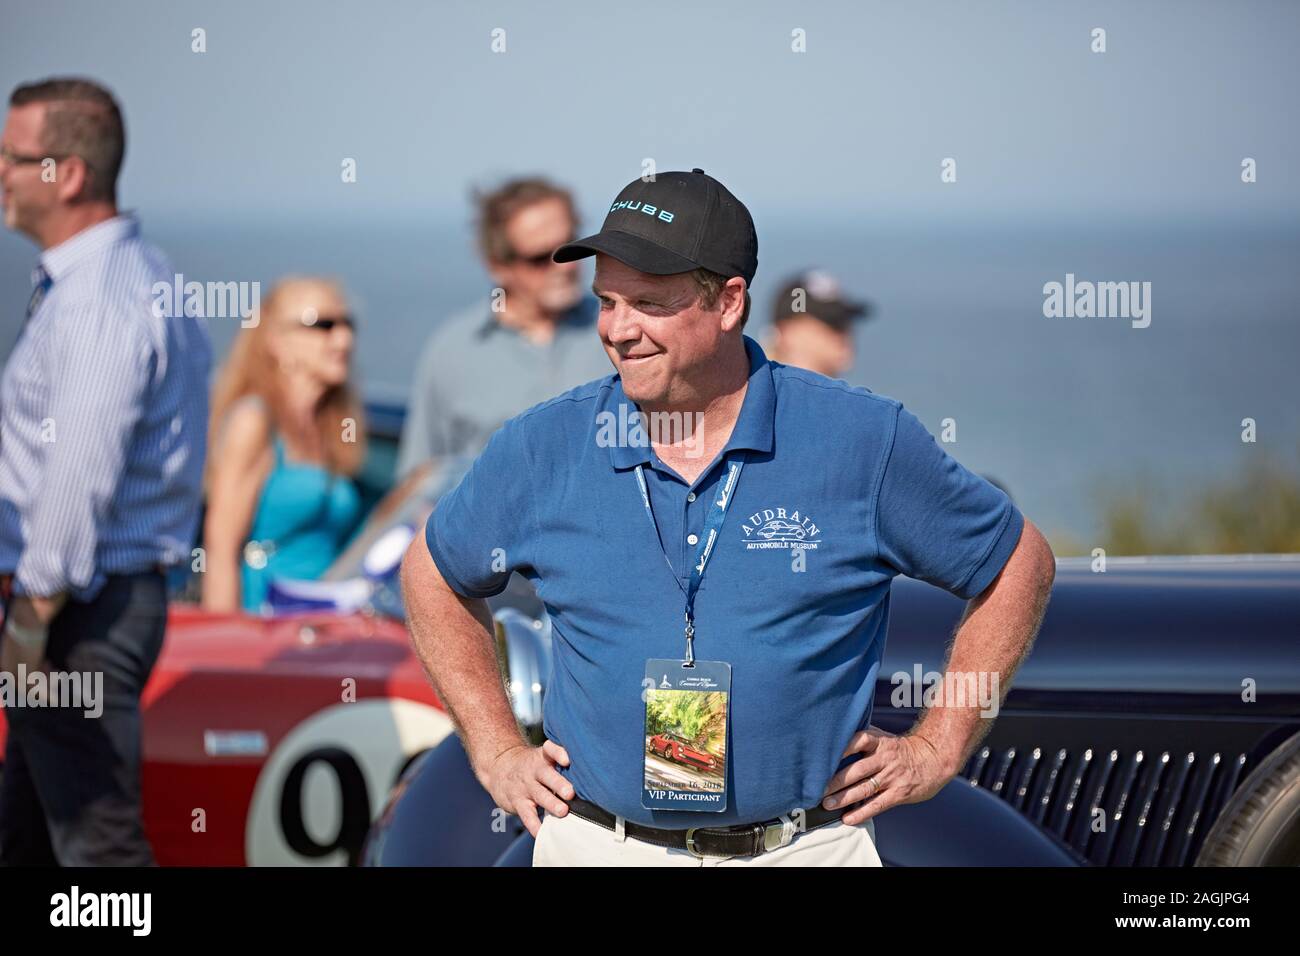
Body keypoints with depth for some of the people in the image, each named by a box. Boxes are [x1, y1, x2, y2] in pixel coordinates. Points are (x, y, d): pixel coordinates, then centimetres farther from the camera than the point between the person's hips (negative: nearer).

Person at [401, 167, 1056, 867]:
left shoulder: (864, 441, -7)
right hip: (598, 844, 1)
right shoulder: (542, 449, -2)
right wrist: (495, 751, 9)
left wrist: (937, 749, 2)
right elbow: (434, 573, 16)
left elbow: (1019, 561, 5)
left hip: (807, 848, -1)